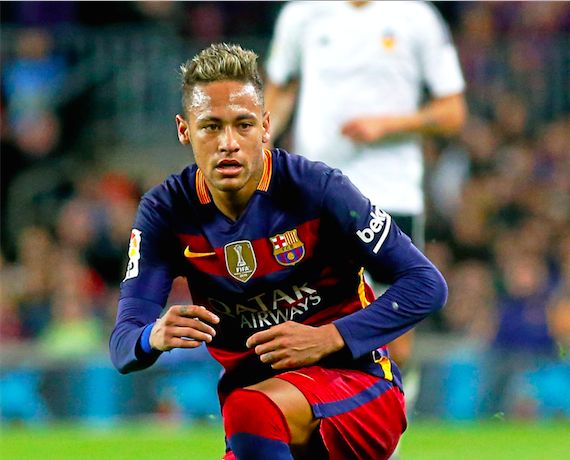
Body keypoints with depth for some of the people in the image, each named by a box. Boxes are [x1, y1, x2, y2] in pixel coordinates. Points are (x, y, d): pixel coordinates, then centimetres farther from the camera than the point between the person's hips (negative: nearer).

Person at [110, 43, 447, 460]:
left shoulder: (316, 188, -14)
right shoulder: (166, 211, -4)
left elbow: (427, 285, -11)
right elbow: (124, 346, -9)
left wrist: (328, 338, -21)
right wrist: (155, 337, -34)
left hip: (356, 382, -5)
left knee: (250, 412, -33)